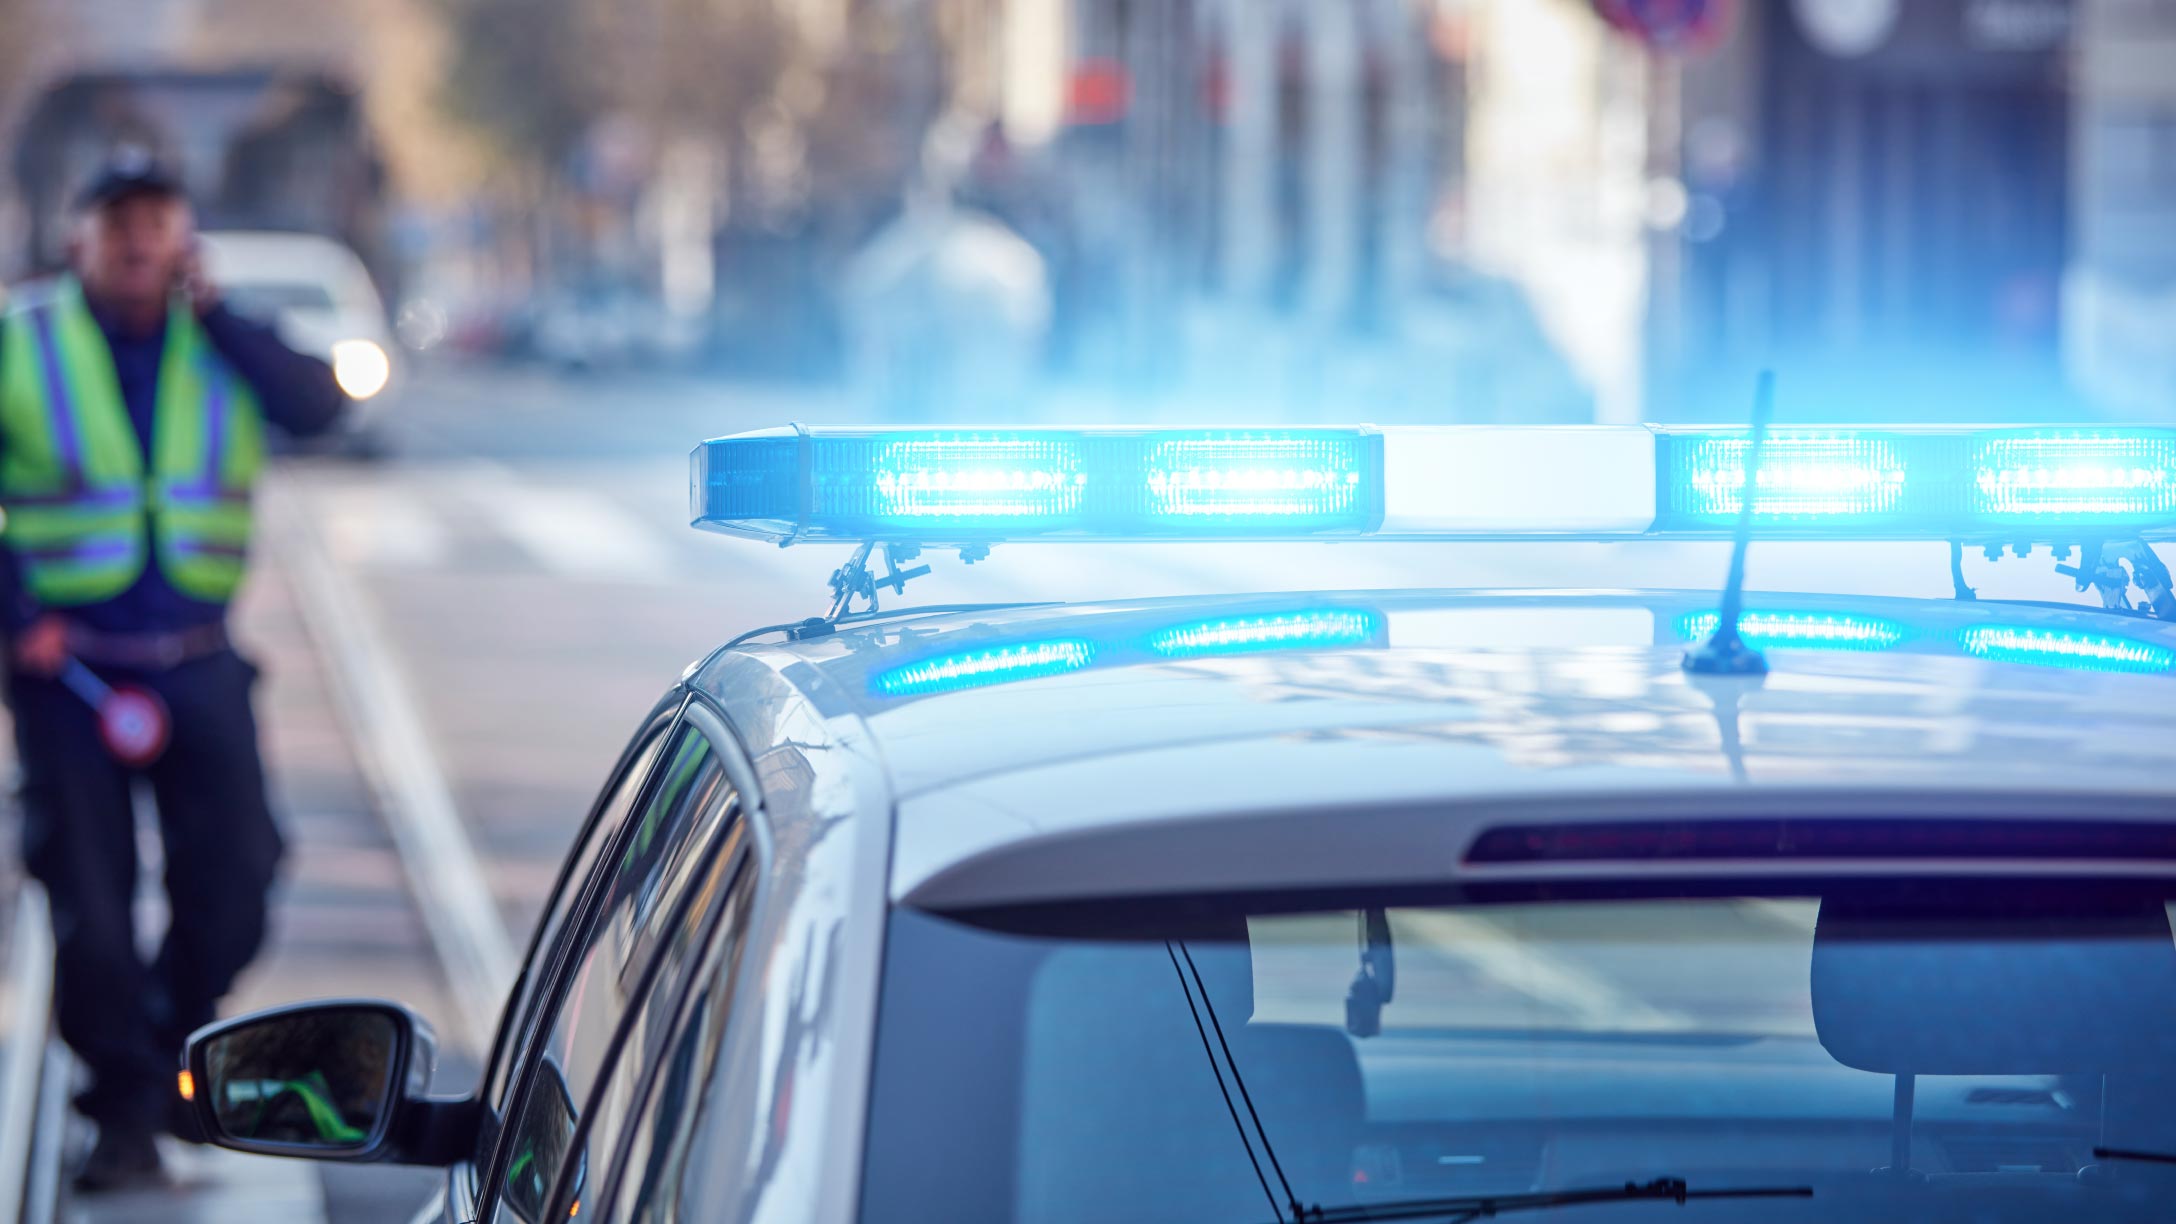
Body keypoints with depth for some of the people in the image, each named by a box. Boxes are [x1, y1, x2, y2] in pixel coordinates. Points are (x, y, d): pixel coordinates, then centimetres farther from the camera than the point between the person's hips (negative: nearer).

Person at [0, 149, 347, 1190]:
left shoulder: (223, 346, 8)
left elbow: (317, 407, -10)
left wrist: (211, 310, -11)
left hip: (197, 663, 2)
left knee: (235, 871, 0)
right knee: (87, 891, -1)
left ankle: (174, 1049, 25)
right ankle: (124, 1108, 11)